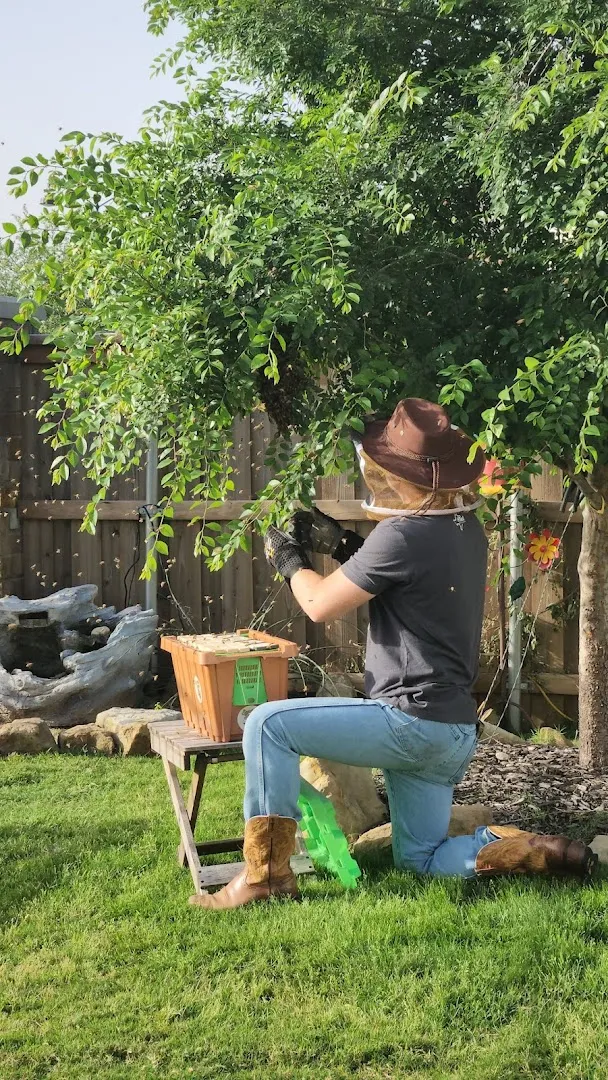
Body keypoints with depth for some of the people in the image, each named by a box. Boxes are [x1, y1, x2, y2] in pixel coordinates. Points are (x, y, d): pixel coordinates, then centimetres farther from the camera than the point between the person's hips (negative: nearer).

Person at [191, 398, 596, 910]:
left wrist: (289, 560, 7)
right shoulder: (467, 528, 7)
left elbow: (321, 605, -12)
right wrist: (341, 542, 15)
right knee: (421, 857, 23)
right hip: (455, 729, 10)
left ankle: (267, 873, -6)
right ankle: (545, 852, 10)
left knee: (268, 725, -10)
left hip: (411, 718, -9)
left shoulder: (404, 532, -21)